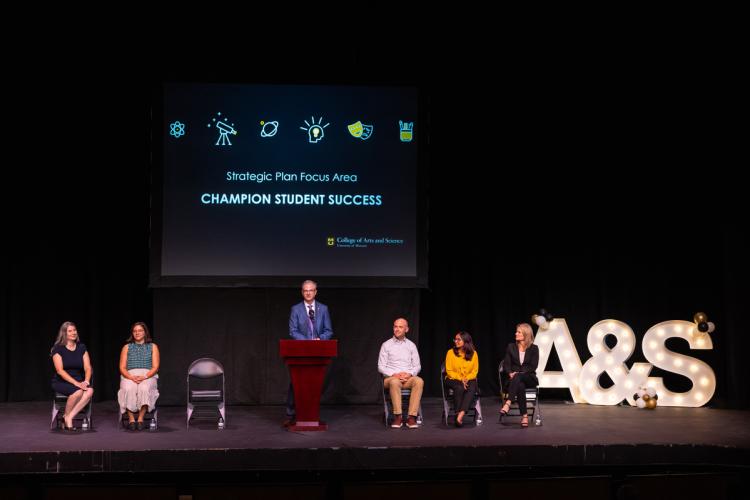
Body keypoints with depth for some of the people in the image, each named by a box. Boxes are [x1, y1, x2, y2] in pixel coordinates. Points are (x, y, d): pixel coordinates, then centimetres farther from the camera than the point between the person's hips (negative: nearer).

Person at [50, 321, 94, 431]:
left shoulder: (82, 347, 9)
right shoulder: (58, 349, -4)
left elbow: (88, 368, 5)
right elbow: (60, 370, -13)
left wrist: (86, 381, -16)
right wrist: (76, 383, -23)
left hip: (79, 382, 4)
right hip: (60, 382, -4)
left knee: (90, 390, -30)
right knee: (78, 391, -35)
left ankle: (69, 417, -23)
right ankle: (67, 417, -10)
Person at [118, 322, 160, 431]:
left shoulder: (153, 347, 15)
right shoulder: (127, 347, 18)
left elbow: (155, 367, 5)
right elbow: (122, 368, 9)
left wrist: (144, 377, -14)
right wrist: (131, 377, -12)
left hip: (148, 376, -1)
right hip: (129, 376, 1)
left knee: (144, 388, -36)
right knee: (128, 389, -35)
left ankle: (140, 419, -33)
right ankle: (131, 419, -31)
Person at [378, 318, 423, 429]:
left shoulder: (411, 345, 13)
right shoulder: (386, 345, 6)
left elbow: (417, 366, 11)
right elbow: (381, 367, 2)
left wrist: (409, 374, -10)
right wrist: (394, 374, -14)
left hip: (408, 378, 2)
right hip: (391, 378, -2)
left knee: (419, 381, -33)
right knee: (395, 382, -39)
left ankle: (412, 417, -35)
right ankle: (398, 417, -35)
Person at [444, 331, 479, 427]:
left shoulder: (473, 353, 3)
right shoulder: (451, 352, -1)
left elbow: (475, 371, 6)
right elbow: (449, 371, -1)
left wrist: (467, 378, -13)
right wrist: (460, 379, -15)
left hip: (469, 379, 1)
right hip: (453, 379, -1)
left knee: (471, 389, -34)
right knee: (459, 388, -36)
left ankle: (461, 414, -44)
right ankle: (457, 415, -30)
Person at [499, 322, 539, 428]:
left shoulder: (534, 348, 3)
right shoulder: (511, 346, 9)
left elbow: (533, 366, -6)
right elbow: (506, 364, 4)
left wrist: (518, 373, -18)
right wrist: (510, 373, -17)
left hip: (529, 378, -2)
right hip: (514, 378, 2)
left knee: (518, 377, -38)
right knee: (520, 386, -36)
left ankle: (508, 403, -50)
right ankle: (524, 415, -36)